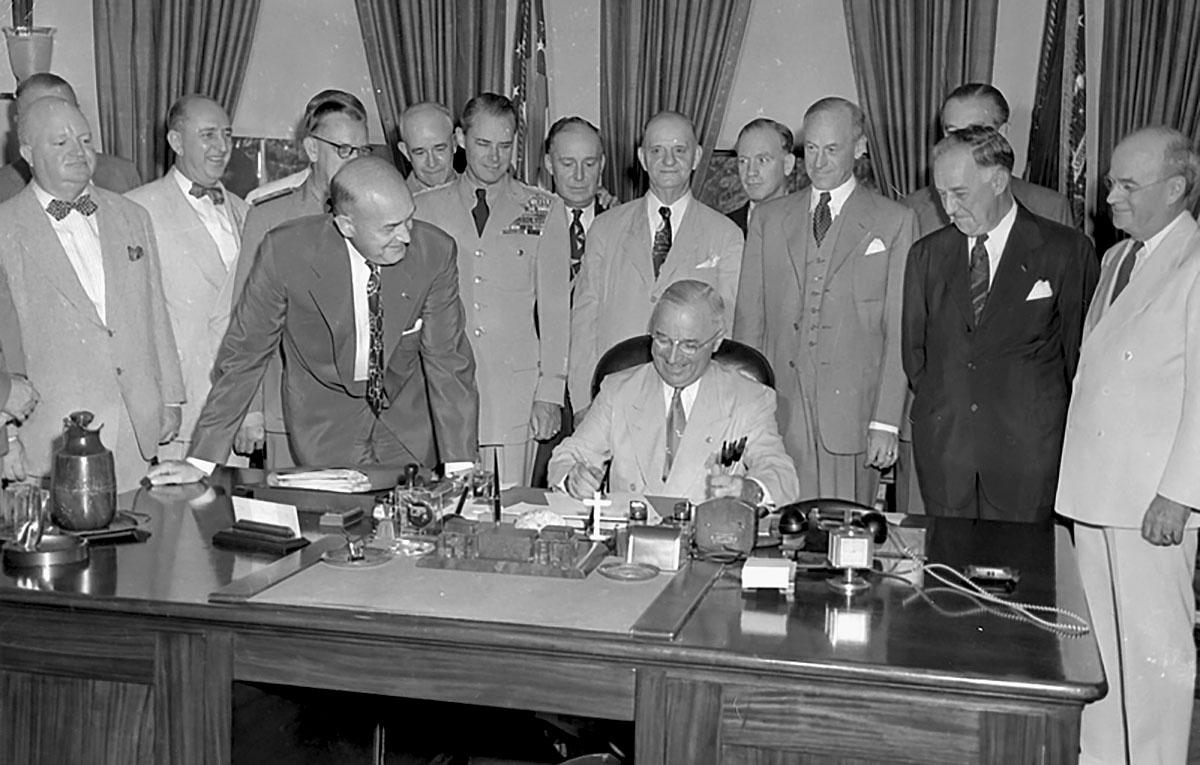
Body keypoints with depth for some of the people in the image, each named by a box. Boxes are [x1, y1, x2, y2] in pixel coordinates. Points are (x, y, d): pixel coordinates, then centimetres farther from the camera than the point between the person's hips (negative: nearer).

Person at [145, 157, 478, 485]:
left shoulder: (434, 251, -19)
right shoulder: (286, 251, -22)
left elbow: (448, 361, -13)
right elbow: (243, 356, -13)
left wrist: (460, 467, -19)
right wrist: (201, 461, -13)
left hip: (406, 414, 2)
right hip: (323, 418, -1)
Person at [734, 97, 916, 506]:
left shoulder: (894, 222, 4)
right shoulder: (768, 218, 12)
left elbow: (899, 331, 0)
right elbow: (748, 317, 11)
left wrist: (886, 422, -6)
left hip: (851, 413, -2)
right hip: (776, 413, 2)